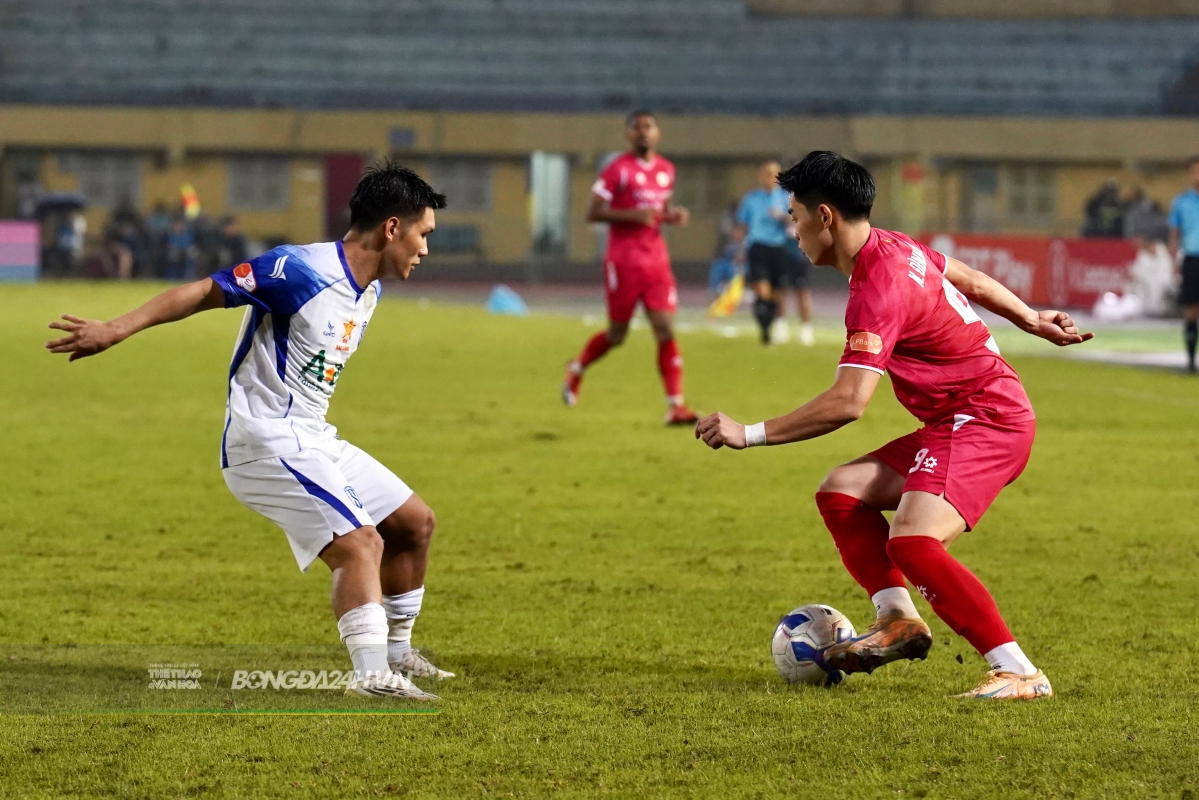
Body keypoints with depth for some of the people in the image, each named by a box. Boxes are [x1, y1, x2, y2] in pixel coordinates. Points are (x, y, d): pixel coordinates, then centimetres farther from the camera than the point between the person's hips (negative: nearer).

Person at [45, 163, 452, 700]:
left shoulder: (368, 289, 9)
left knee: (414, 522, 15)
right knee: (361, 544, -22)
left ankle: (394, 651, 28)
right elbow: (205, 292, -18)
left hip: (312, 440, 10)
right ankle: (371, 676, -28)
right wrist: (116, 330, -24)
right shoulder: (301, 271, -19)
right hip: (267, 441, -10)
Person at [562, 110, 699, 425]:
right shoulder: (618, 170, -9)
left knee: (666, 331, -6)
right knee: (617, 334, 7)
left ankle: (676, 406, -9)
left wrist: (673, 215, 3)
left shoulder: (666, 170, 10)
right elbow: (593, 213, -10)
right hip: (623, 263, -5)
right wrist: (632, 215, -22)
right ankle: (576, 368, 36)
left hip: (657, 262, 5)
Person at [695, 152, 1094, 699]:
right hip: (953, 423, 11)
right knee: (841, 492, 8)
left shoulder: (878, 292, -23)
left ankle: (1019, 673, -23)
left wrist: (749, 435, -26)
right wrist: (1033, 321, 37)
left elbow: (847, 403, -30)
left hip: (985, 422, -11)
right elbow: (971, 280, 23)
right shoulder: (895, 248, 7)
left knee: (912, 542, -26)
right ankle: (898, 620, 2)